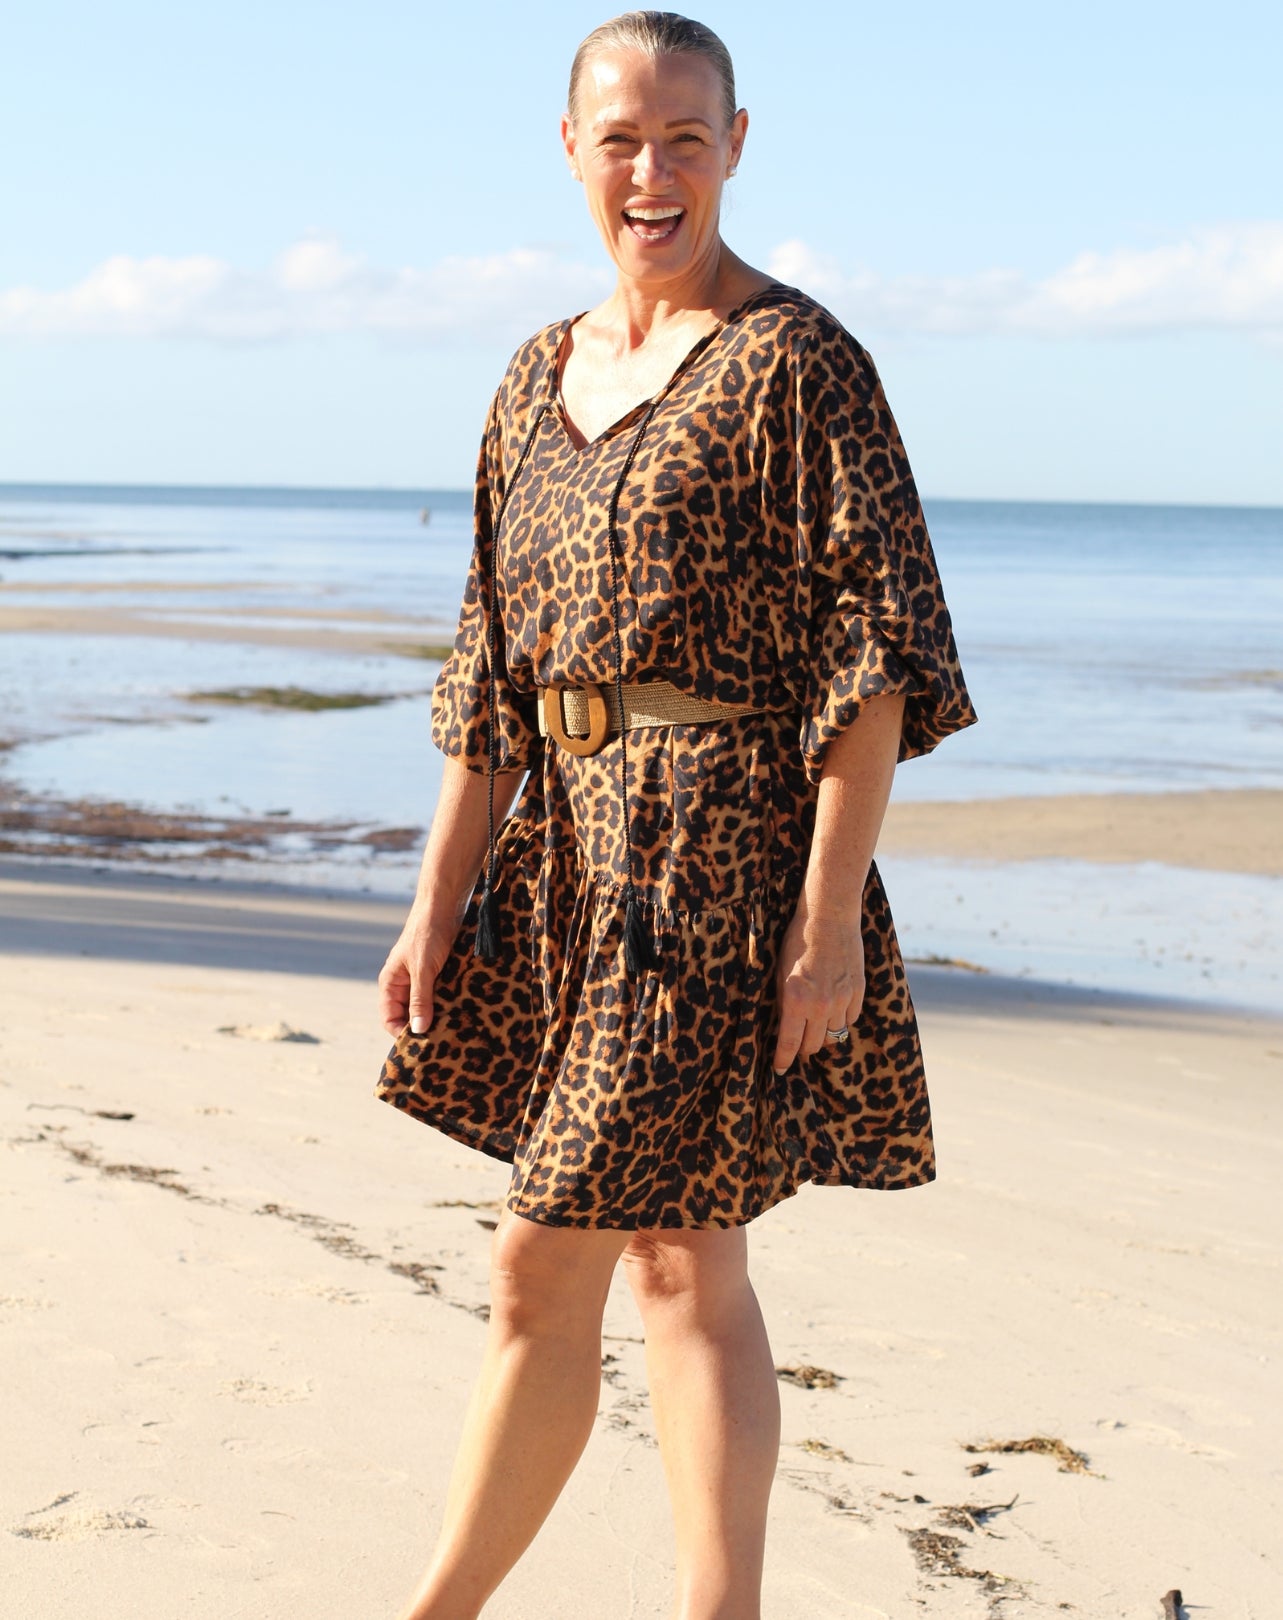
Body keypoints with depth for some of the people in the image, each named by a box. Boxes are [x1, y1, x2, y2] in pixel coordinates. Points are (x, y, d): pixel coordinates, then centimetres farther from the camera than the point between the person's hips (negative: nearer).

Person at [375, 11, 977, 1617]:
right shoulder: (546, 375, 13)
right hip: (576, 851, 7)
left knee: (546, 1259, -2)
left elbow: (874, 655, -13)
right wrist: (437, 909, 11)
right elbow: (491, 672, 14)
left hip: (719, 851, -7)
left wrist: (832, 913, -18)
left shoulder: (792, 360, -9)